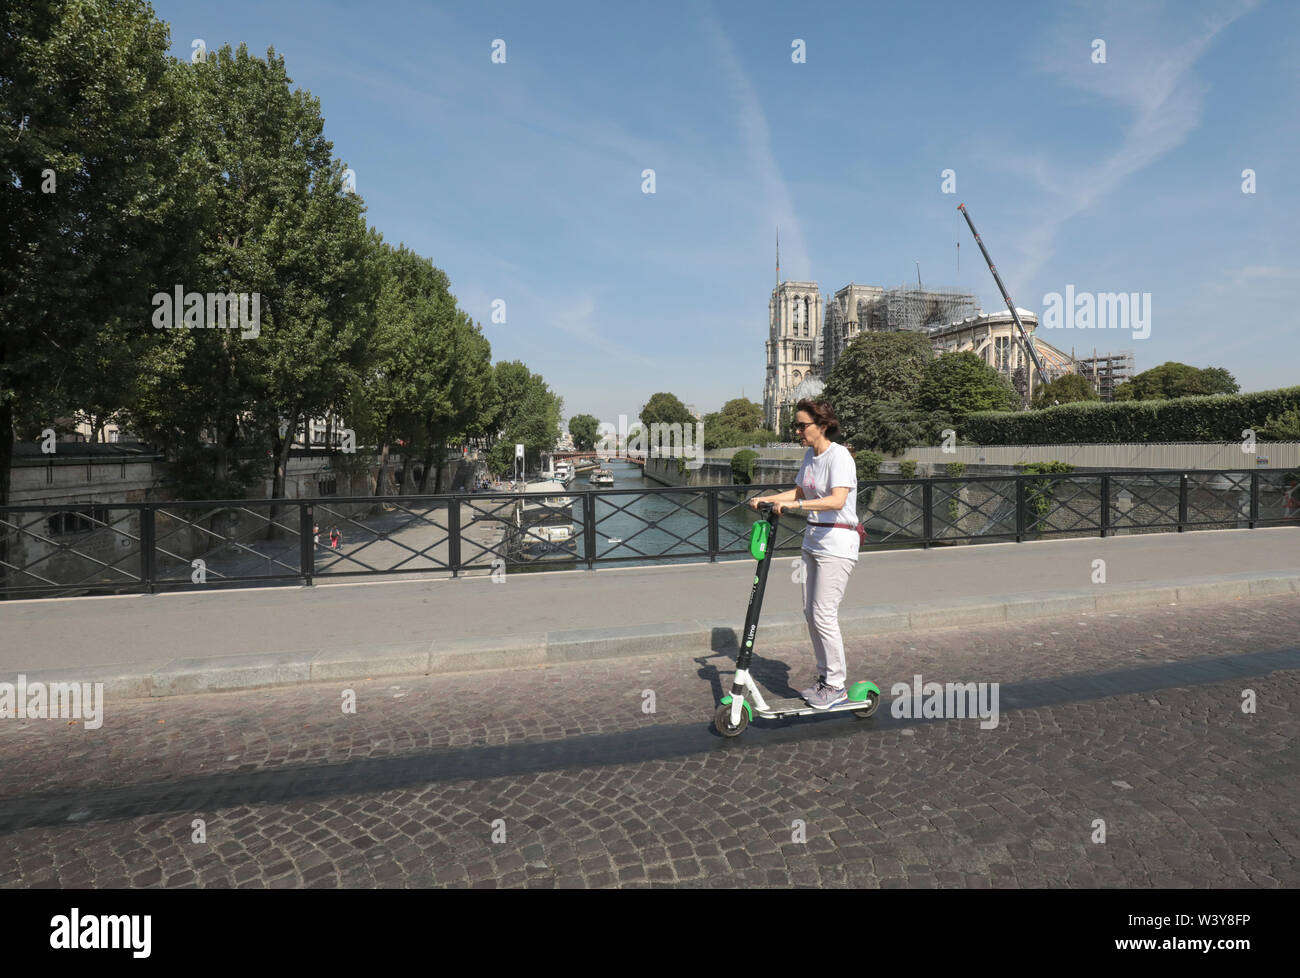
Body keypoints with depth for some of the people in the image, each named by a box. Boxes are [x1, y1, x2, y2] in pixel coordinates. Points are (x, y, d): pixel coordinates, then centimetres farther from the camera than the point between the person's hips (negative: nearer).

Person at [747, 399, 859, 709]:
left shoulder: (839, 456, -16)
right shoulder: (810, 455, 11)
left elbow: (837, 500, -30)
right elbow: (799, 491, 23)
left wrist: (795, 505, -37)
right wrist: (767, 499, 9)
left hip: (837, 543, -9)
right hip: (813, 540, 9)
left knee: (823, 615, -7)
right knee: (810, 612, 11)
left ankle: (836, 686, 7)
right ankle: (825, 677, 24)